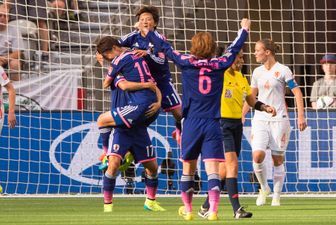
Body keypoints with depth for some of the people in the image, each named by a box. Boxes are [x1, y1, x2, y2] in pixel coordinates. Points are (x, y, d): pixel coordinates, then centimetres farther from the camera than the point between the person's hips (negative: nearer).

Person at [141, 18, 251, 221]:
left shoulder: (187, 63, -1)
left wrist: (148, 31, 23)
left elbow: (166, 48, 9)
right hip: (213, 124, 0)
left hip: (192, 124, 0)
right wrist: (244, 29, 36)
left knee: (188, 167, 14)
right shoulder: (219, 65, 2)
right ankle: (213, 209, -22)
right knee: (212, 168, -7)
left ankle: (188, 209, 24)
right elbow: (234, 50, 19)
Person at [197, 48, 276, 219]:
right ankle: (237, 209, -21)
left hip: (236, 125, 8)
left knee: (225, 169, 7)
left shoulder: (241, 78, 14)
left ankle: (206, 208, 17)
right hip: (221, 123, -8)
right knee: (231, 163, -18)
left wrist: (265, 107, 6)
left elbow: (252, 102, 21)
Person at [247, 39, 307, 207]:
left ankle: (276, 196, 10)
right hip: (260, 119, 4)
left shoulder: (282, 70, -5)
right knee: (257, 156, -14)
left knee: (278, 159, 1)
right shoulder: (257, 72, 10)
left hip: (279, 119, -4)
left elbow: (297, 93, -5)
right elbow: (251, 96, 21)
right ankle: (264, 188, 7)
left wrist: (301, 116, -12)